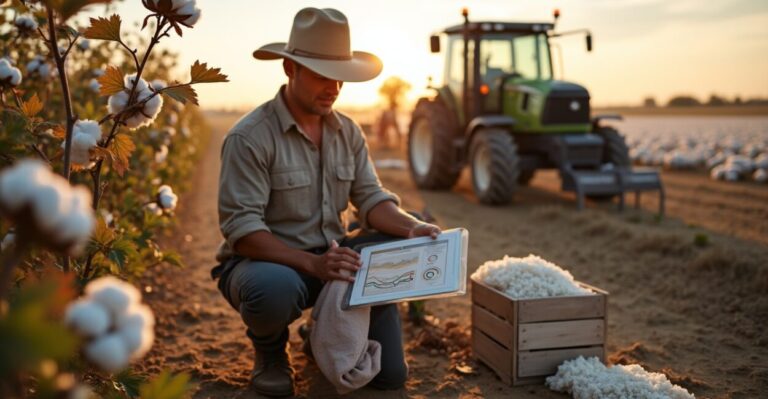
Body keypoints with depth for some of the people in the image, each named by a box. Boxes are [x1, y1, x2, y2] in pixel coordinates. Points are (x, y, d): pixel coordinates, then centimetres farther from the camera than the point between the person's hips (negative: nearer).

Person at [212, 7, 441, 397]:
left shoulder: (347, 131, 4)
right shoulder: (249, 137, -17)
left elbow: (370, 198, -1)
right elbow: (241, 228, -22)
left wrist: (411, 227, -23)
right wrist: (312, 264, -34)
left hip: (330, 256, 5)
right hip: (268, 261, -4)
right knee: (276, 289, -40)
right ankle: (270, 351, -3)